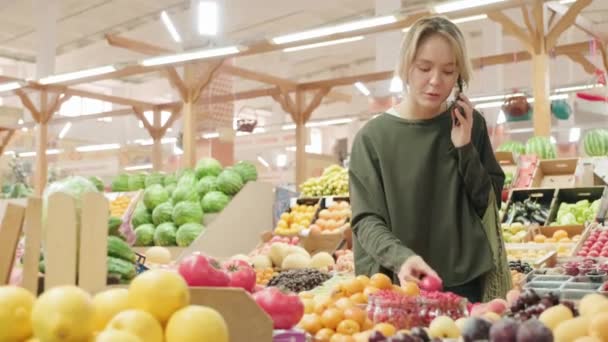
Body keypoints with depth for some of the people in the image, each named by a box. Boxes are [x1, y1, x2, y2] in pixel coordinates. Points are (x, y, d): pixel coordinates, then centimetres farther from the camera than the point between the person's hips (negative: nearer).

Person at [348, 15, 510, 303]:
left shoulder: (470, 125, 3)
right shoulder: (373, 136, -5)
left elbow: (490, 205, 3)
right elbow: (366, 220, -10)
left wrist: (465, 148, -10)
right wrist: (401, 257, -28)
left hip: (464, 283, 2)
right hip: (394, 285, -1)